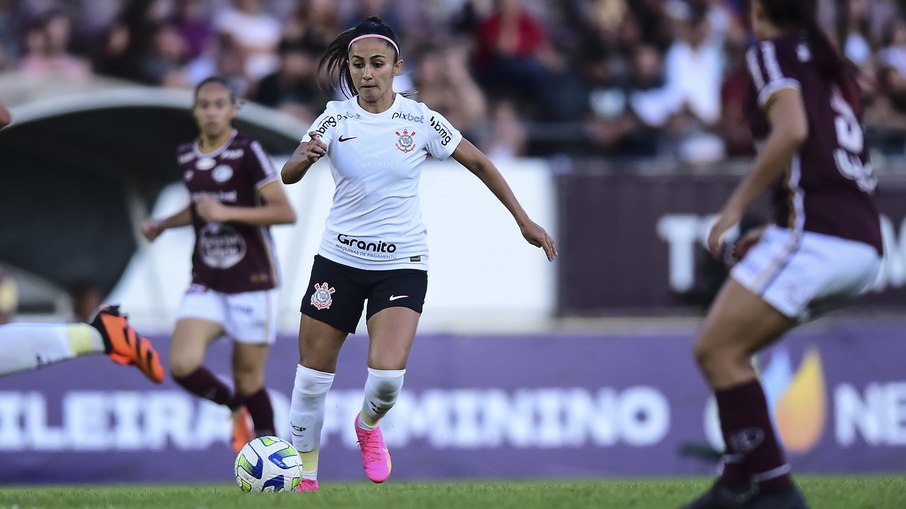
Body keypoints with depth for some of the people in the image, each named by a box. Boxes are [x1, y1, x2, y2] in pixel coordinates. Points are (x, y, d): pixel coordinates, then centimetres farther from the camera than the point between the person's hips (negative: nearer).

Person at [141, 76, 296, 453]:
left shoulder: (248, 152, -11)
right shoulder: (187, 156, 9)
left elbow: (285, 212, -17)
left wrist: (227, 212, -24)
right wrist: (164, 224, 14)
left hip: (252, 284, -5)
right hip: (206, 285, 5)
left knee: (248, 380, -1)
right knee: (183, 366, -14)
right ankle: (235, 407, 15)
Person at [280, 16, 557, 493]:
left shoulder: (420, 119, -6)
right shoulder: (336, 118, -6)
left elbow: (478, 163, 5)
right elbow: (287, 176, -16)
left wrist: (524, 220, 3)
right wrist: (302, 158, -40)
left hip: (401, 263, -1)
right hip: (339, 259, 1)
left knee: (387, 373, -18)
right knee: (312, 373, 2)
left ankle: (368, 425, 17)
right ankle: (305, 474, 21)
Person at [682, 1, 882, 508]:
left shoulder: (773, 52, 2)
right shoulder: (831, 65, 26)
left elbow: (793, 130, -15)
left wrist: (735, 208, -9)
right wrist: (775, 233, 25)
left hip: (815, 233, -9)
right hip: (865, 245, 9)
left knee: (716, 350, -8)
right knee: (729, 350, 15)